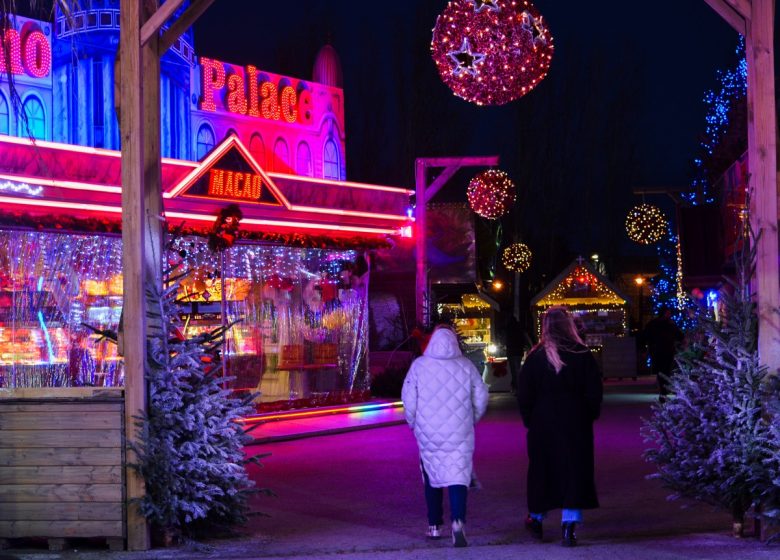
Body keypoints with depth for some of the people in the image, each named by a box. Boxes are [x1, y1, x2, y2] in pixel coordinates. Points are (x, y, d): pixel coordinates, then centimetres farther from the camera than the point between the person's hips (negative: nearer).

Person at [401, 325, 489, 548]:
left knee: (432, 478, 14)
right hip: (459, 434, -1)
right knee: (458, 477, -3)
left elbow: (408, 398, -1)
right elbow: (481, 397, 3)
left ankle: (434, 526, 21)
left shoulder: (419, 365, -2)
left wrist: (413, 422, 14)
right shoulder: (465, 366, -1)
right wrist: (471, 420, 19)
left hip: (428, 433, 1)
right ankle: (458, 521, -23)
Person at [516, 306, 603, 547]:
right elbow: (595, 392, -2)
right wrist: (589, 417, 9)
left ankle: (536, 518, 28)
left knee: (542, 470, 14)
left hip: (543, 422, 1)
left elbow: (524, 394, -1)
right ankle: (569, 525, -7)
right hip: (576, 424, -1)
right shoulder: (582, 355, -4)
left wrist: (529, 419, 9)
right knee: (574, 470, 0)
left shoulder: (535, 357, -3)